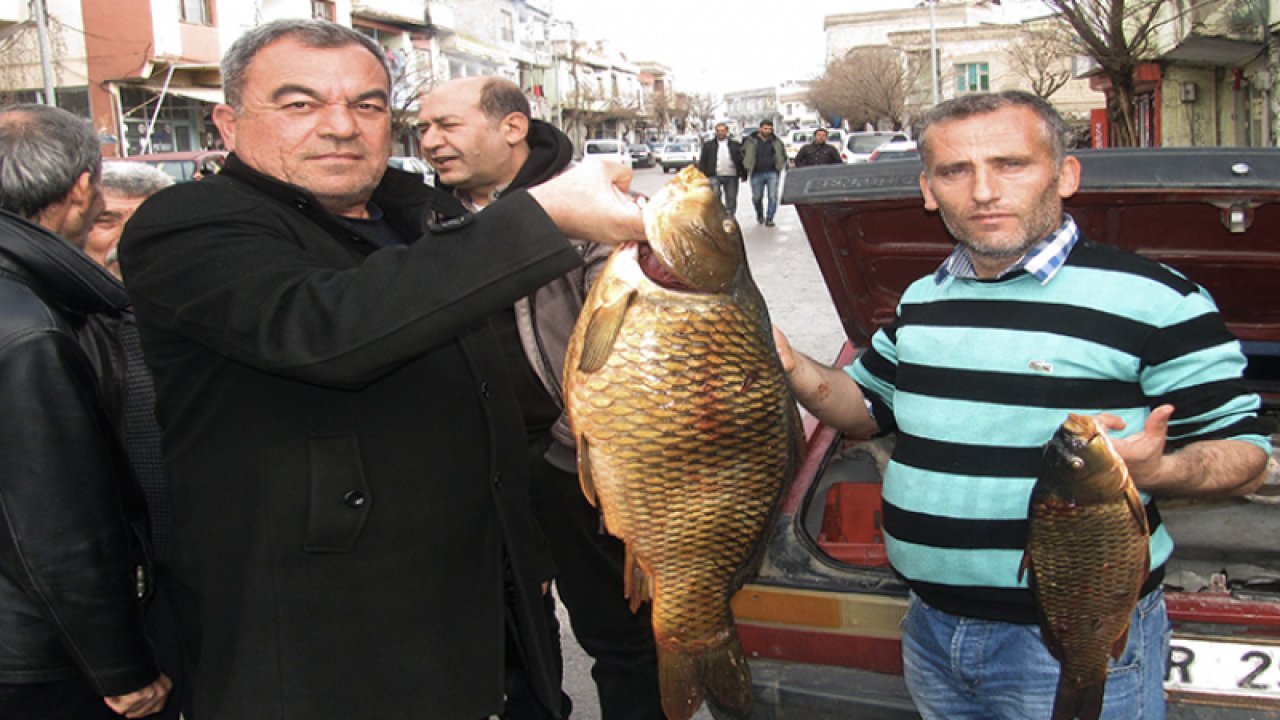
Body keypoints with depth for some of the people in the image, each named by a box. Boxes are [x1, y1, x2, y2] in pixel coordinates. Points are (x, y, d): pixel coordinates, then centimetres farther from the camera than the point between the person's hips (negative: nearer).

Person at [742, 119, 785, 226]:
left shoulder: (776, 141, 6)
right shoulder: (750, 141, -1)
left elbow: (783, 154, 18)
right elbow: (743, 154, 5)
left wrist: (780, 166, 6)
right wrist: (748, 167, 1)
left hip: (772, 173, 1)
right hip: (757, 173, -1)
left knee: (773, 197, -8)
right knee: (757, 197, 9)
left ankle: (769, 219, 2)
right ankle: (760, 216, 34)